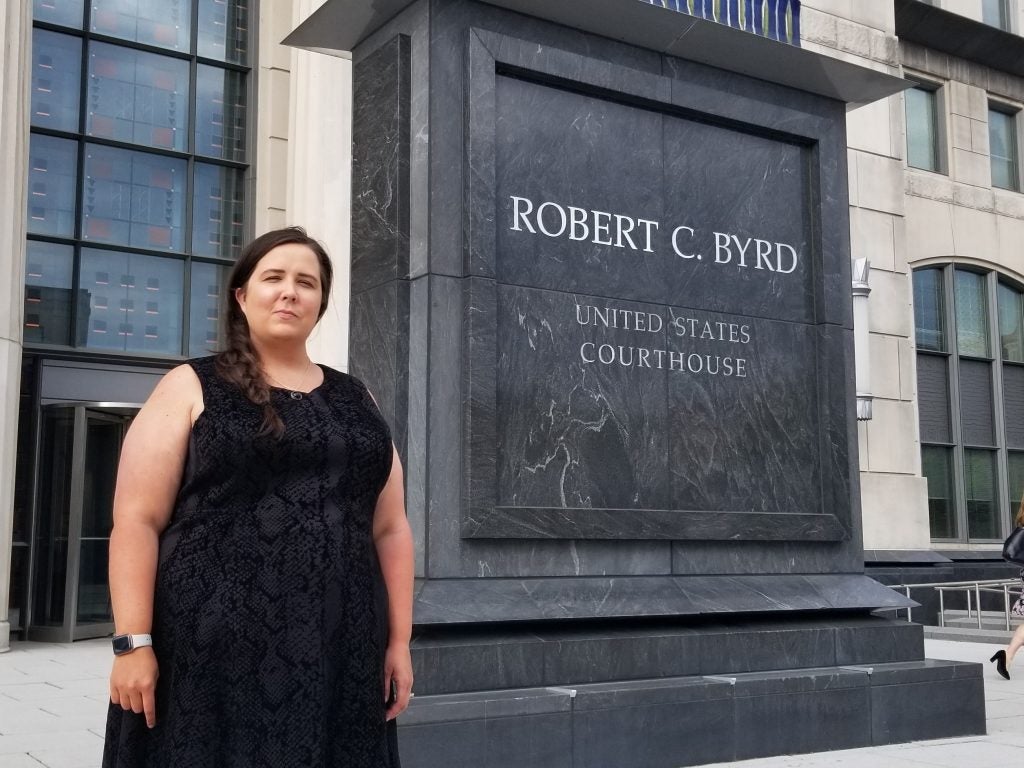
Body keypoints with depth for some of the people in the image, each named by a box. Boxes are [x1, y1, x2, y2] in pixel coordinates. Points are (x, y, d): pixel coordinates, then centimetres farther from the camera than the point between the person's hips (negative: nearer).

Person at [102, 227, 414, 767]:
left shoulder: (355, 400, 15)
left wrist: (399, 642, 8)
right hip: (212, 651, -3)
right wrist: (133, 642, -11)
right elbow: (137, 520, -3)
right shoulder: (191, 389, 4)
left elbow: (390, 529, 14)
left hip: (336, 657, 4)